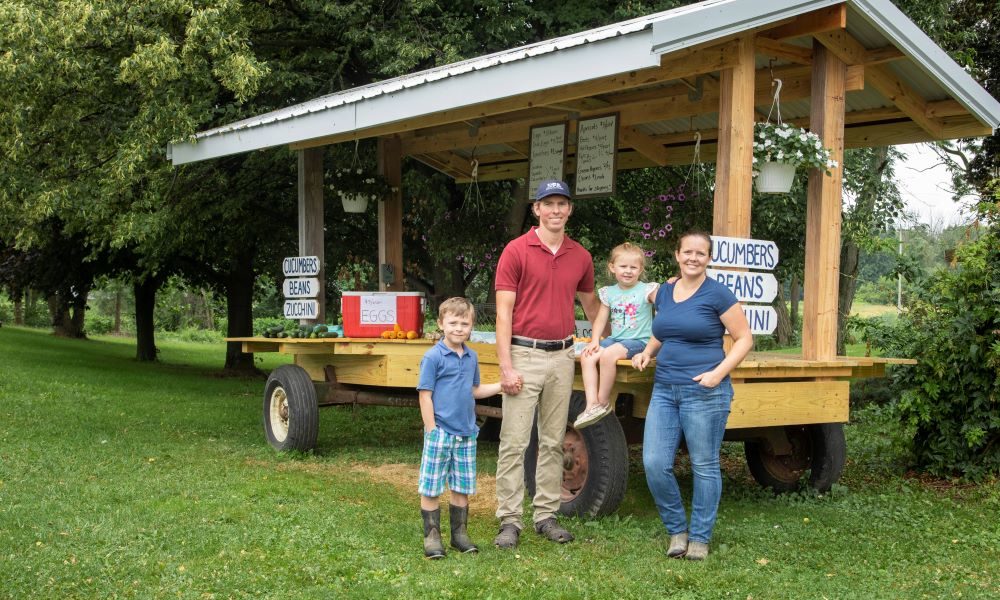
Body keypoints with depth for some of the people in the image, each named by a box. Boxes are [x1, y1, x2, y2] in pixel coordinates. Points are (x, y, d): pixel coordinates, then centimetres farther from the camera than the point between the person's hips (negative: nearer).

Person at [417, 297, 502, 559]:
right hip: (440, 433, -6)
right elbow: (425, 395, -11)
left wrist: (501, 386, 6)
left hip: (466, 434, 6)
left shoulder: (471, 357, 8)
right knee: (431, 488, 3)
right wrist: (432, 432, -13)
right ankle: (432, 536, 14)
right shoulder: (433, 356, -11)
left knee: (462, 487, 13)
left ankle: (459, 533, 26)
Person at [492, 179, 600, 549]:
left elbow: (590, 304, 23)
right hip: (525, 355, -4)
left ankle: (547, 515, 19)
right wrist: (505, 366, -14)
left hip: (563, 356, 5)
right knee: (514, 442, -3)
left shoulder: (581, 257, 8)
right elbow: (503, 312, -9)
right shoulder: (516, 251, -6)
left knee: (553, 442, 10)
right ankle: (510, 520, 4)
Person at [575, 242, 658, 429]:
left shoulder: (647, 290, -4)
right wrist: (595, 340, -1)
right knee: (587, 356, -17)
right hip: (615, 338, 6)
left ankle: (604, 401, -13)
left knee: (608, 354, -30)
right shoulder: (609, 292, 10)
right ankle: (592, 405, -20)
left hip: (639, 341, -6)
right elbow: (601, 319, 13)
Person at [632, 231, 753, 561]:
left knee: (704, 466, 4)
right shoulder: (664, 291, 11)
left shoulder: (716, 293, -6)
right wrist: (647, 352, 7)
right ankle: (677, 529, 17)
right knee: (654, 464, -2)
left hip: (704, 392, -5)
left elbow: (744, 339, -4)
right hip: (665, 390, 5)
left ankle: (699, 537, 19)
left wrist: (719, 372, -16)